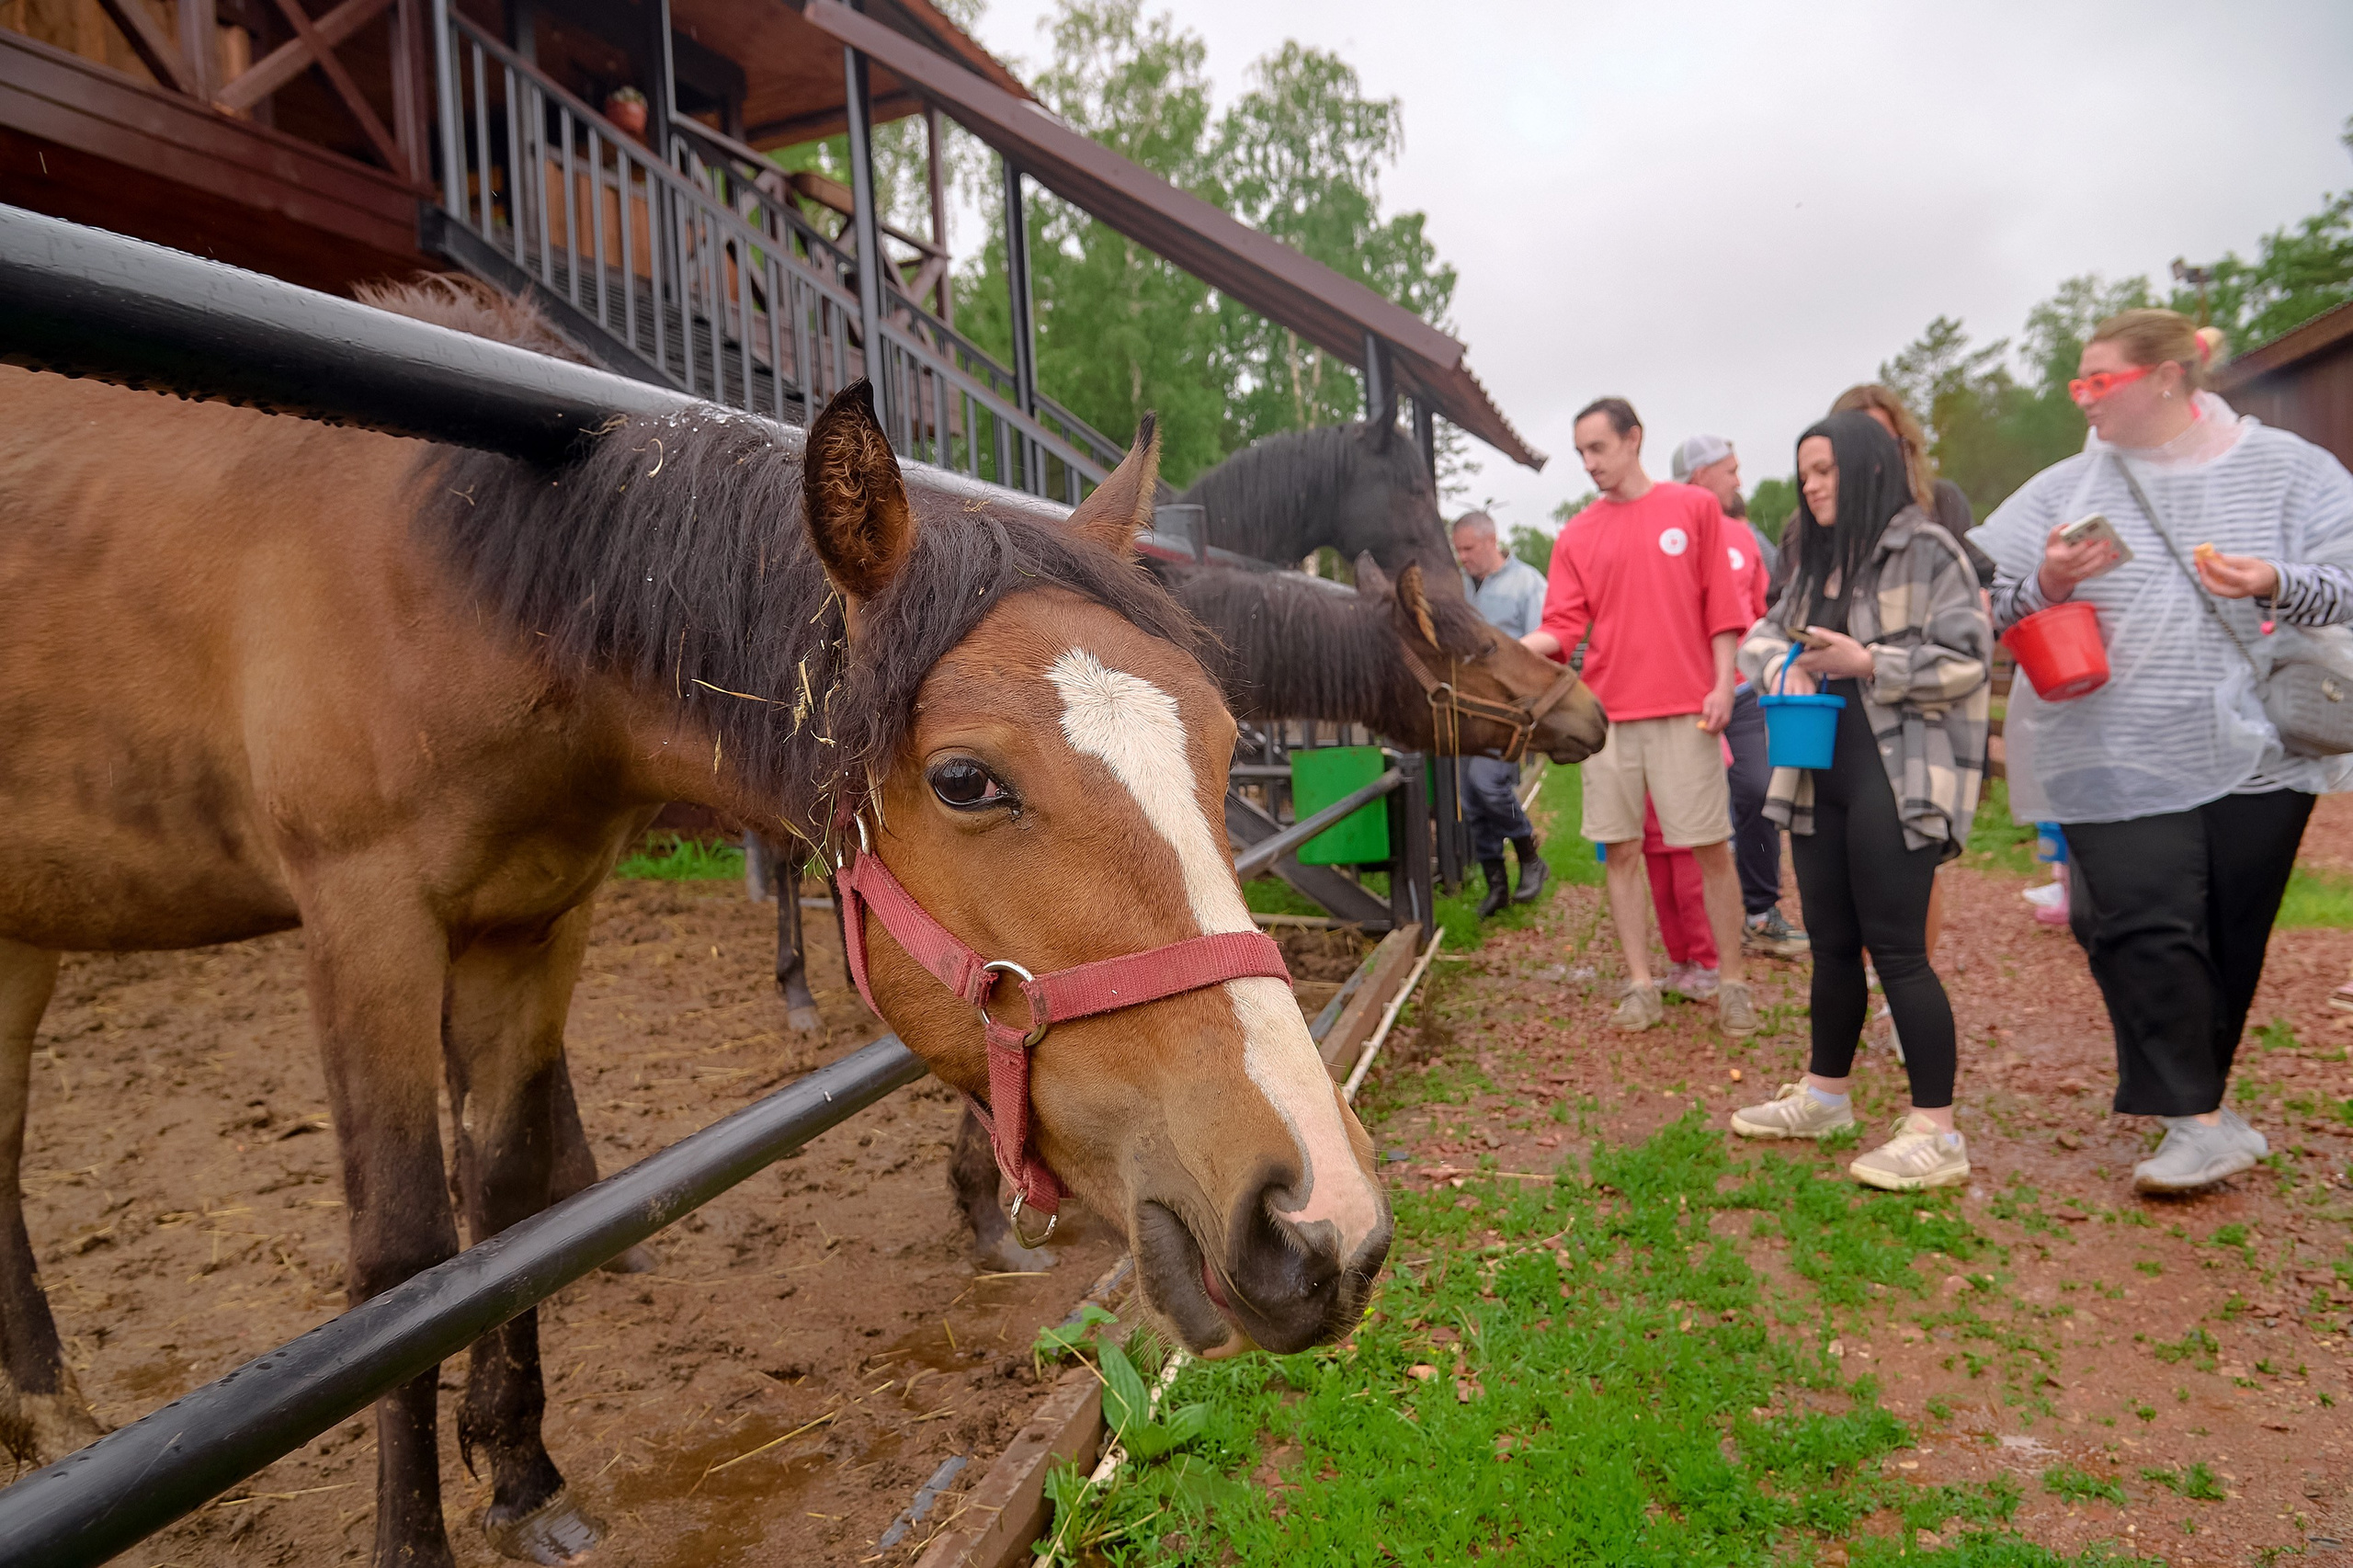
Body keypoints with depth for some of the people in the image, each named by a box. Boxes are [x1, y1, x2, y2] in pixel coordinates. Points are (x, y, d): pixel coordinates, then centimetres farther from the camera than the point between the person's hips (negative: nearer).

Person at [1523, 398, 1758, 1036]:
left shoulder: (1694, 507, 4)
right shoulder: (1576, 535, 8)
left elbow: (1721, 605, 3)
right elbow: (1563, 625, 2)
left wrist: (1722, 684, -5)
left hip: (1685, 709, -2)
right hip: (1607, 713, 2)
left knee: (1711, 846, 1)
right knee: (1621, 850, 4)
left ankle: (1733, 984, 14)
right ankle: (1640, 986, 14)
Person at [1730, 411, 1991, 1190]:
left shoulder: (1926, 550, -7)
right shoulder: (1819, 562, 17)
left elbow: (1967, 659, -12)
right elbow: (1762, 635, 20)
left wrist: (1869, 664, -16)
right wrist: (1783, 664, -1)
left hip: (1895, 778, -8)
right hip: (1820, 775, 8)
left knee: (1897, 948, -7)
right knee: (1831, 941, 16)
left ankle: (1936, 1133, 2)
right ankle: (1825, 1093, 30)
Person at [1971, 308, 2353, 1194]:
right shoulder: (2065, 488, 6)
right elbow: (1984, 605, 2)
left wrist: (2277, 585, -17)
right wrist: (2047, 583, -17)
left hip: (2257, 752, 1)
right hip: (2122, 759, -1)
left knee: (2230, 940, 10)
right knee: (2142, 932, -9)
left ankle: (2193, 1094, 29)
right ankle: (2199, 1123, 0)